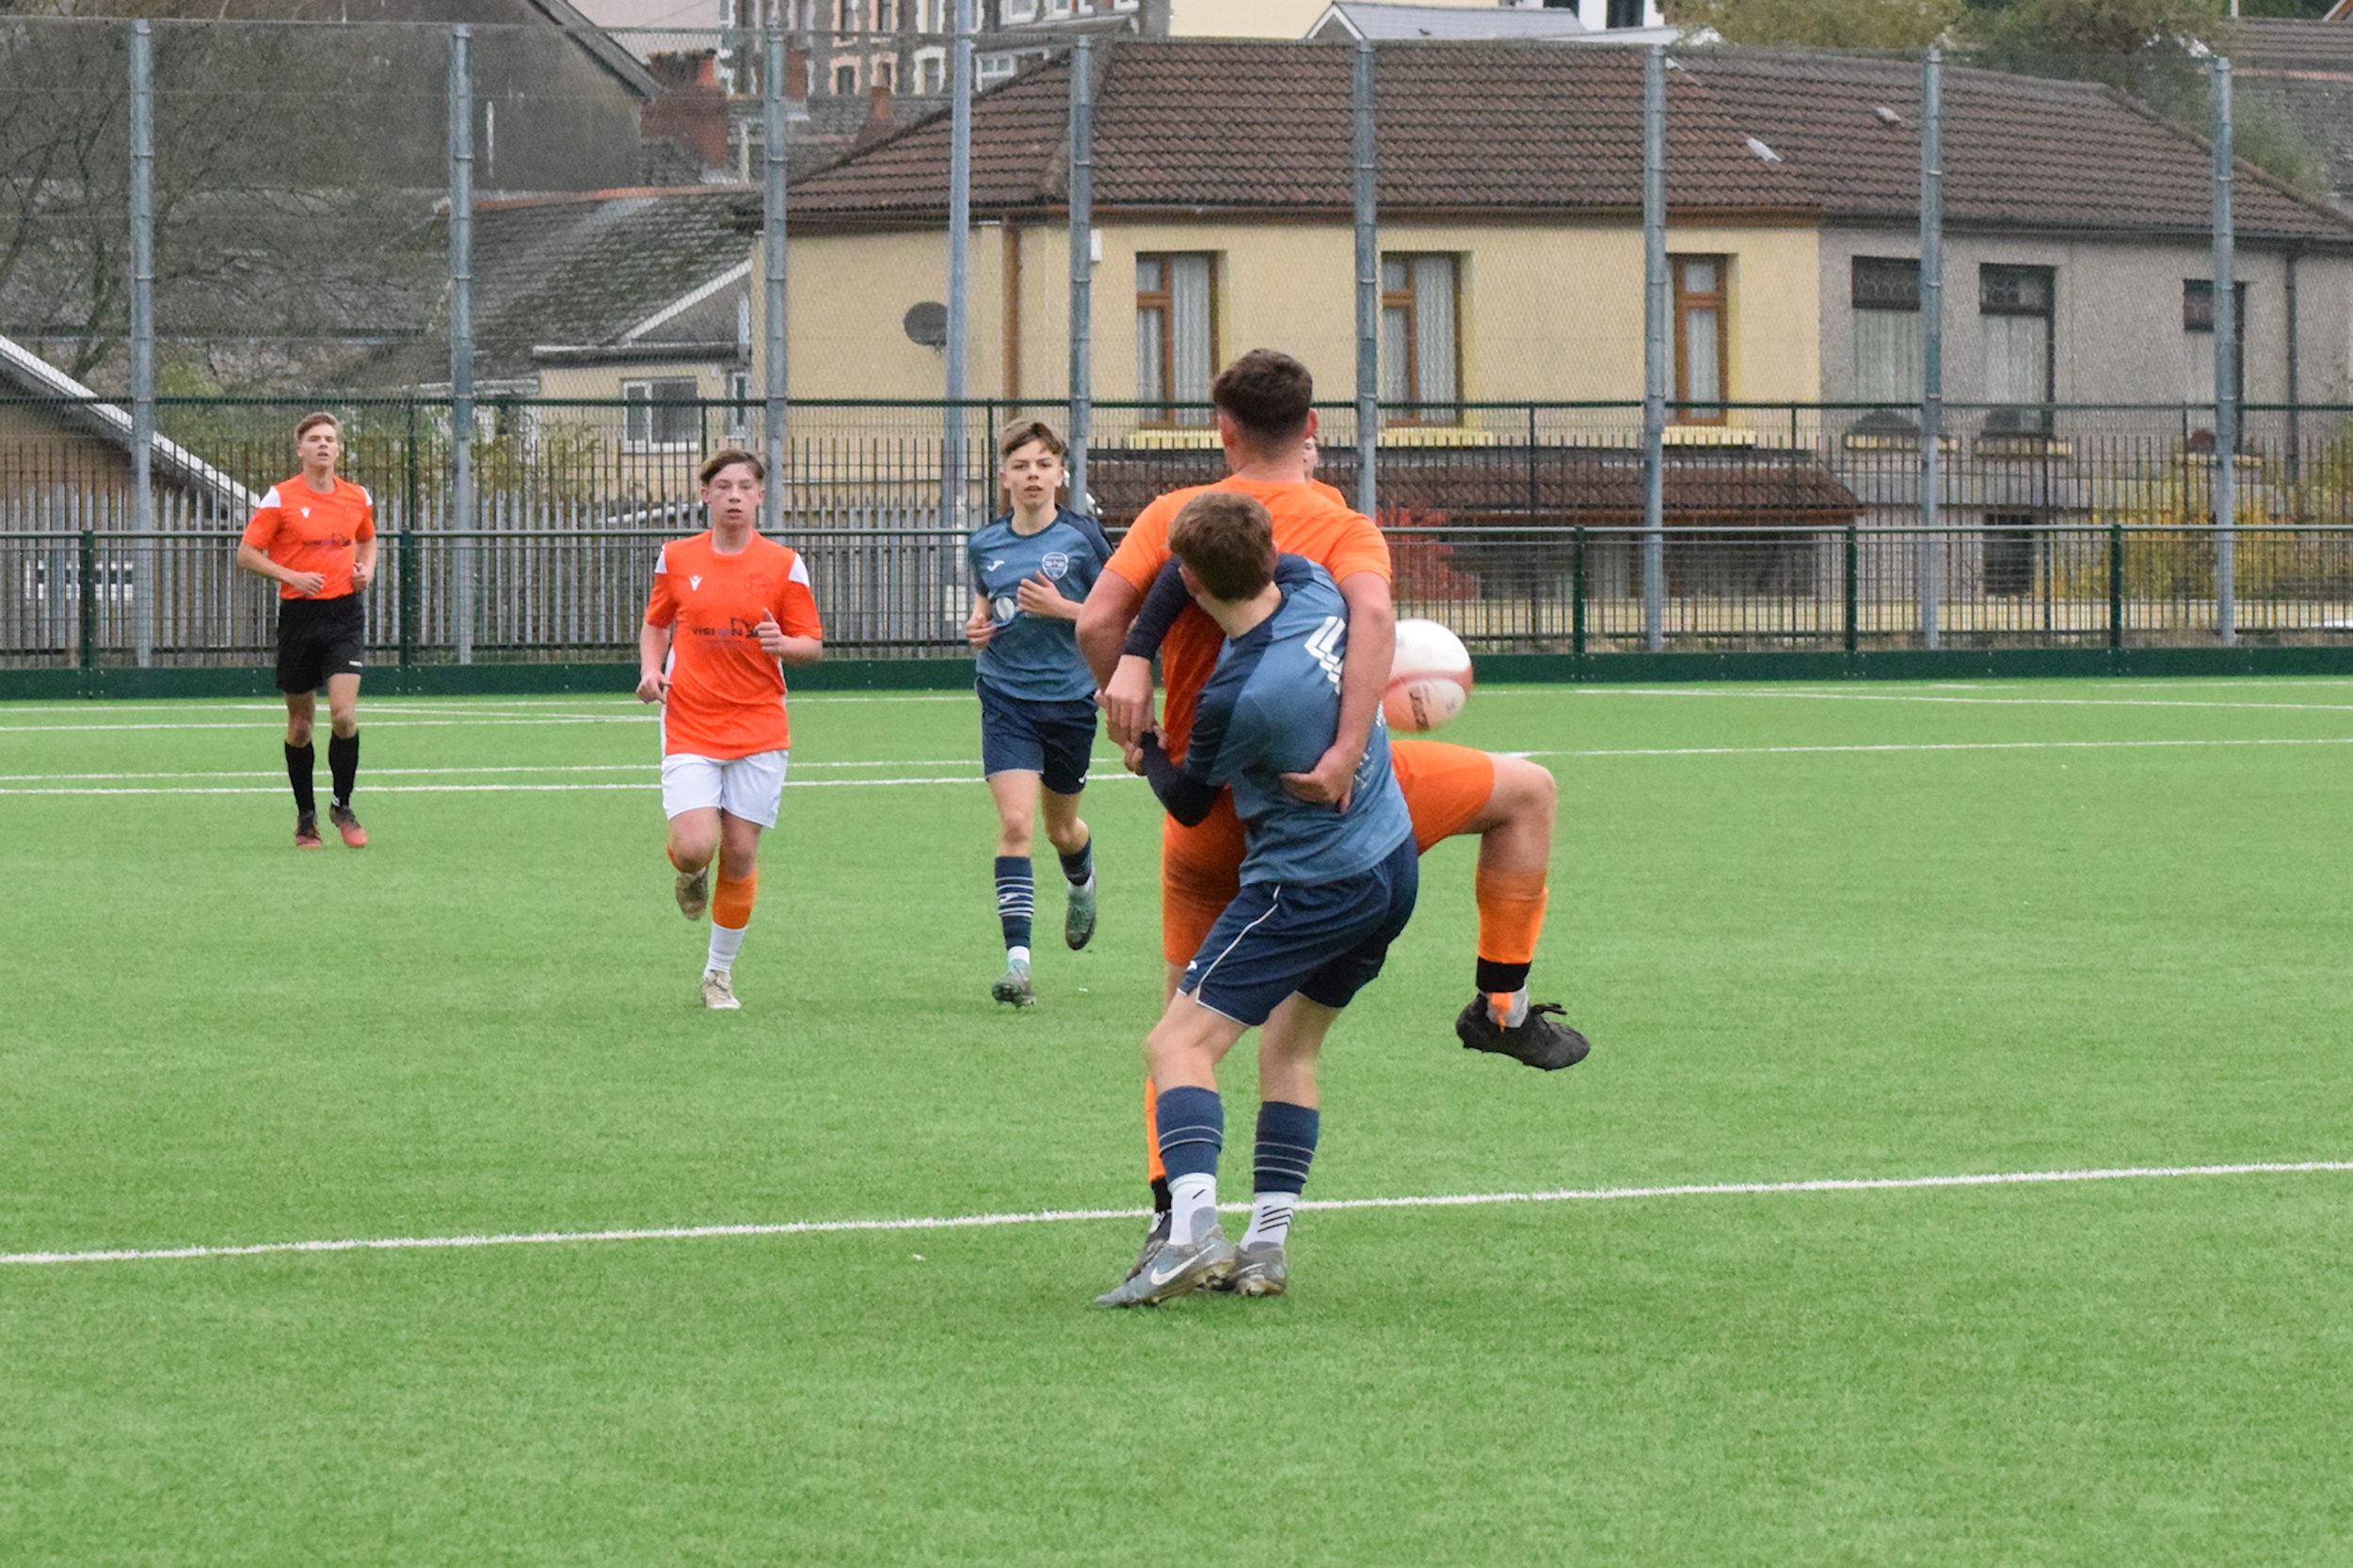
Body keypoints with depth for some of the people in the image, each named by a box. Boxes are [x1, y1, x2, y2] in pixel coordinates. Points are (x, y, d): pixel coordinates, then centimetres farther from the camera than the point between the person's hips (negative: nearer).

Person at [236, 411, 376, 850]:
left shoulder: (357, 498, 6)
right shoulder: (280, 498, -4)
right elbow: (246, 553, -3)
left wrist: (366, 569, 4)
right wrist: (292, 576, -16)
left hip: (345, 612, 1)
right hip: (299, 613, -1)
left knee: (344, 714, -13)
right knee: (300, 722, 6)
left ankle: (342, 806, 4)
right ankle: (305, 817, 19)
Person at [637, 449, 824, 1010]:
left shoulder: (783, 565, 0)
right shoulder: (676, 558, 4)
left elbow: (813, 646, 3)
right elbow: (655, 623, 19)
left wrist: (783, 643, -19)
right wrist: (650, 670, 0)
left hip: (759, 731, 0)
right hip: (689, 727, 0)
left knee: (740, 854, 0)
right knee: (695, 848, -16)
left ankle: (719, 972, 17)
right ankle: (690, 873, 23)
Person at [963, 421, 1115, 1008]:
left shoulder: (1081, 536, -6)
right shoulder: (985, 545, 3)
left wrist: (1061, 608, -18)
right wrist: (978, 625, 1)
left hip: (1070, 697, -1)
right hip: (1006, 697, 1)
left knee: (1061, 827, 16)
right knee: (1015, 822, -15)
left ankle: (1081, 883, 53)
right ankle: (1018, 959, -18)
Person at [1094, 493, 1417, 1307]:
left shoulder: (1238, 697, -25)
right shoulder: (1313, 587, -6)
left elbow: (1187, 802, -5)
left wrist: (1143, 750, 18)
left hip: (1309, 888, -9)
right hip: (1393, 868, 9)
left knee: (1180, 1043, -10)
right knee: (1288, 1048, 19)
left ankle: (1193, 1229, -27)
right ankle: (1267, 1246, 14)